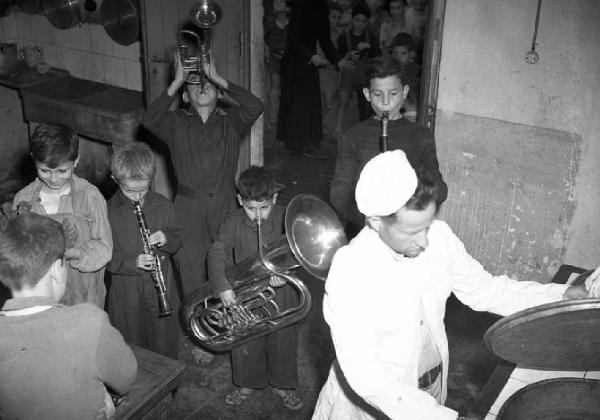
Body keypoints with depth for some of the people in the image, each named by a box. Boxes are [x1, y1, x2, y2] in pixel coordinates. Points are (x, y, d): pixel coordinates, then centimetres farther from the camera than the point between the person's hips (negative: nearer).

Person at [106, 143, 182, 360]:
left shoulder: (163, 205, -1)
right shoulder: (108, 211, -9)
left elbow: (177, 241, 8)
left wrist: (167, 238, -14)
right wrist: (133, 263, -25)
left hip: (161, 286, 2)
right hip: (126, 290, -2)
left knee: (164, 346, 13)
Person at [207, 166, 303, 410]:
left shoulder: (285, 218, -11)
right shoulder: (233, 224, -10)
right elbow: (217, 254, -19)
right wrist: (222, 286, -33)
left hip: (281, 292, 0)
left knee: (283, 342, 17)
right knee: (245, 345, 17)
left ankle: (282, 384, 42)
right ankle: (247, 383, 43)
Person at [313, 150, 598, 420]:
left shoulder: (438, 236, -15)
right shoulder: (349, 274, -31)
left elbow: (482, 288, -1)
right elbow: (363, 375, -33)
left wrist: (560, 296, -10)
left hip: (432, 388, 5)